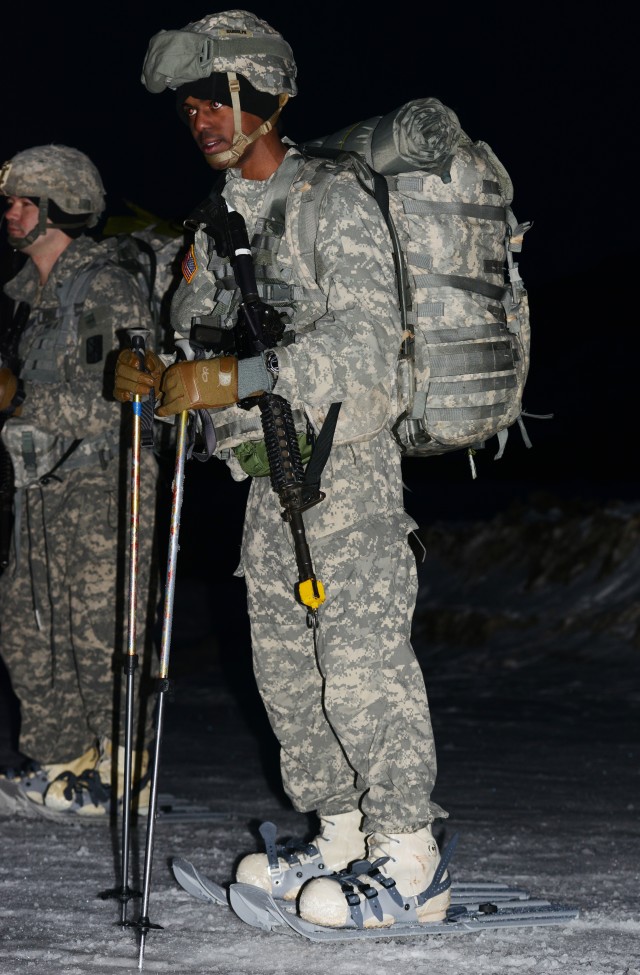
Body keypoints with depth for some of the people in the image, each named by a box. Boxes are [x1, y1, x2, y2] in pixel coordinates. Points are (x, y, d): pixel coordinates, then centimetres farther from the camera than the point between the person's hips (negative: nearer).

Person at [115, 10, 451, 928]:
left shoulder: (332, 201, -9)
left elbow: (363, 338, -21)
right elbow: (201, 334, 21)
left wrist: (237, 377, -28)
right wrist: (156, 372, -1)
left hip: (346, 454, -8)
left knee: (362, 654, -12)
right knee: (285, 660, 8)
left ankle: (413, 861, -8)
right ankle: (342, 834, 18)